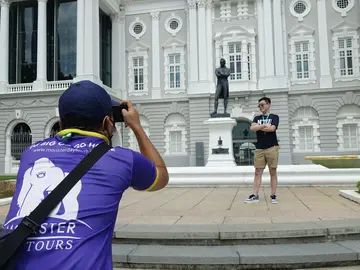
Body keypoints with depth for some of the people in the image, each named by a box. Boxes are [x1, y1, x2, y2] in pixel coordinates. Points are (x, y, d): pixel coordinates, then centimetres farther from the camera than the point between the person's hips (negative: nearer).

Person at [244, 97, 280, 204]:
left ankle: (273, 195, 7)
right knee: (258, 172, 1)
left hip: (272, 148, -3)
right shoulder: (257, 118, 14)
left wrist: (259, 127, -3)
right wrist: (265, 125, -11)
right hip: (259, 149, 3)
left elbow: (272, 128, -13)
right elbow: (252, 128, -4)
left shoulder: (274, 117, 5)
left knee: (273, 172, 1)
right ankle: (255, 195, 2)